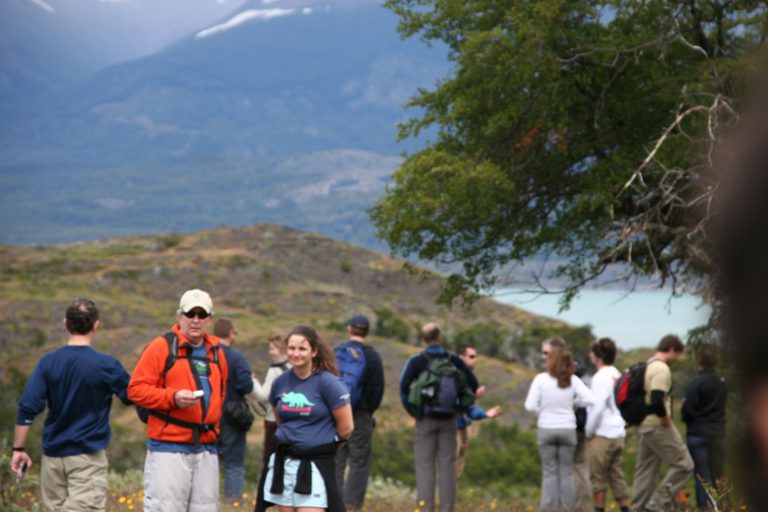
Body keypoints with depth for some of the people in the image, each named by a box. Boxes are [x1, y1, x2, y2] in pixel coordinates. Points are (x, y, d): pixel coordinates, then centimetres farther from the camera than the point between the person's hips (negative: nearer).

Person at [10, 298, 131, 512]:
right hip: (87, 456, -4)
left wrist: (18, 448, 2)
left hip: (52, 455, 4)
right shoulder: (106, 365, -10)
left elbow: (27, 409, -5)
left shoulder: (48, 362, -2)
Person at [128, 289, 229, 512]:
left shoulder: (216, 352, 16)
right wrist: (173, 397, -19)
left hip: (207, 449, 6)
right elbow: (136, 389, -8)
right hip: (168, 446, -6)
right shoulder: (162, 346, -3)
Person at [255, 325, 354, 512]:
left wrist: (327, 445, 7)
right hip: (284, 462, 5)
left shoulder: (327, 383, -12)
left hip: (316, 463, -5)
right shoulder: (280, 382, 3)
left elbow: (346, 427, -7)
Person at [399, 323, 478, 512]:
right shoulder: (454, 360, 2)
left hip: (426, 419, -2)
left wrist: (411, 409, -4)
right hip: (448, 419, 2)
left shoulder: (416, 361, -4)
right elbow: (473, 384, 1)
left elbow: (404, 385, -15)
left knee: (425, 465, 0)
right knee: (447, 465, 4)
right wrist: (459, 405, 11)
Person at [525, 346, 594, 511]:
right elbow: (588, 400, -10)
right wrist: (572, 403, 7)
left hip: (546, 429, -1)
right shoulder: (572, 380, -3)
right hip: (568, 429, 1)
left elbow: (530, 405, -10)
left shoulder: (541, 379, -7)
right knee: (566, 472, 9)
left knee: (549, 472, 6)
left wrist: (543, 410, 9)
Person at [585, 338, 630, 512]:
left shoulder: (601, 378, -13)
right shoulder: (618, 376, 11)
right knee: (617, 477, 10)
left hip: (602, 435, -8)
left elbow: (597, 408, -18)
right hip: (618, 434, 8)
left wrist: (588, 431, -8)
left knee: (598, 478, 0)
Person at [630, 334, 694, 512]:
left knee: (645, 470, 13)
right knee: (683, 464, -4)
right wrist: (667, 422, -15)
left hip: (643, 426, 10)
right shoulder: (662, 369, -16)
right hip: (657, 426, -10)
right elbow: (657, 402, -26)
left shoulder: (645, 367, 15)